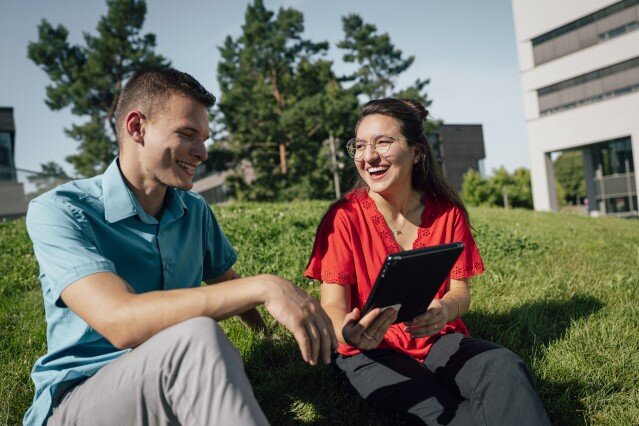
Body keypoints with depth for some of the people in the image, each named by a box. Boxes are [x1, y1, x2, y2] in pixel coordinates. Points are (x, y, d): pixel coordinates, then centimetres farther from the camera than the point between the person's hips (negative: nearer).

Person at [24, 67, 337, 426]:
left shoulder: (196, 211, 5)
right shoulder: (58, 212, -14)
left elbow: (226, 285, 19)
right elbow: (120, 322, -29)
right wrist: (263, 288, -33)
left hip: (175, 381, 5)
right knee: (198, 338, -33)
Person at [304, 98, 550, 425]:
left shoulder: (447, 212, 0)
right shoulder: (344, 216, -9)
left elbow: (459, 291, 0)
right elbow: (333, 303, -14)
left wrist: (444, 311, -26)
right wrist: (348, 333, -39)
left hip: (439, 341, 3)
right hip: (372, 352, -2)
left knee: (506, 368, -28)